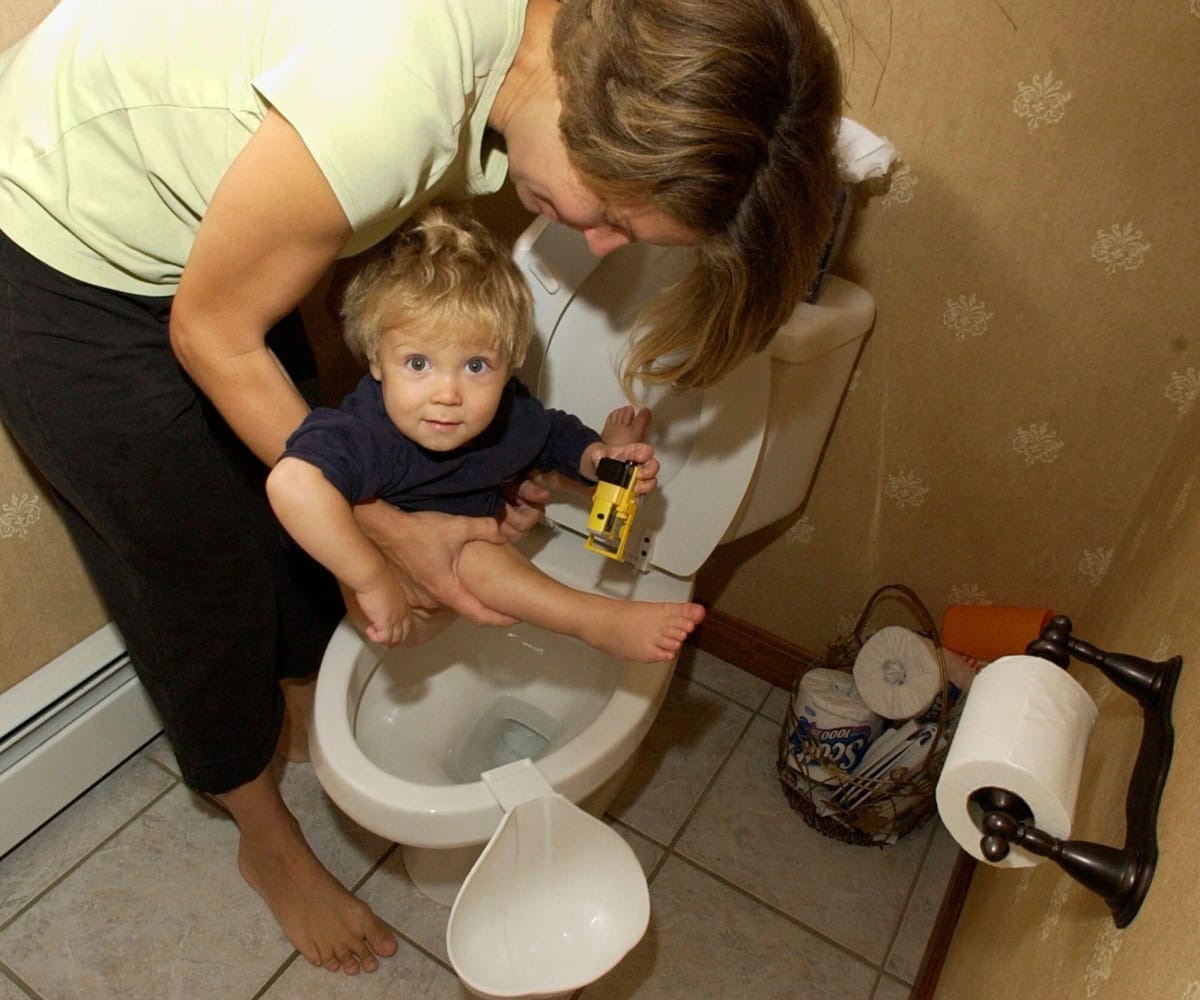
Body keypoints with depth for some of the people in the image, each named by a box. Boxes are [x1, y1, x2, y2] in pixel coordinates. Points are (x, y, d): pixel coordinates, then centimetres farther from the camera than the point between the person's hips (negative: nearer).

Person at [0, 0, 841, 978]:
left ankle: (307, 721, 48)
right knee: (206, 572, 6)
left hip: (199, 227, 7)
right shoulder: (391, 87, -39)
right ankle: (269, 841, 34)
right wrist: (385, 527, -18)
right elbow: (212, 334, -24)